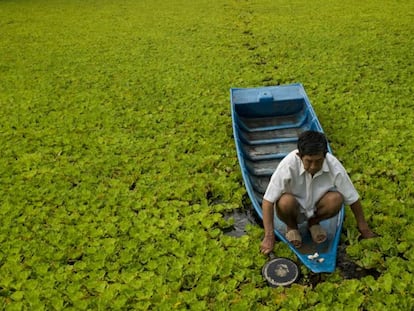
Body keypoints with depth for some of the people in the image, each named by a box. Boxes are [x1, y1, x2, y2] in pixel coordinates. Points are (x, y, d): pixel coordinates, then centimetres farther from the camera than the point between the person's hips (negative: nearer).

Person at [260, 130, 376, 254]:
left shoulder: (334, 166, -24)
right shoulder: (289, 165, -31)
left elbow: (352, 198, -11)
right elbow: (268, 200, -28)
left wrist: (363, 228, -3)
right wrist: (269, 236, -29)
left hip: (316, 208, 2)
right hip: (295, 210, -2)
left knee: (336, 199, -28)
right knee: (286, 201, -35)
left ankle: (314, 222, 5)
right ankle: (291, 227, 1)